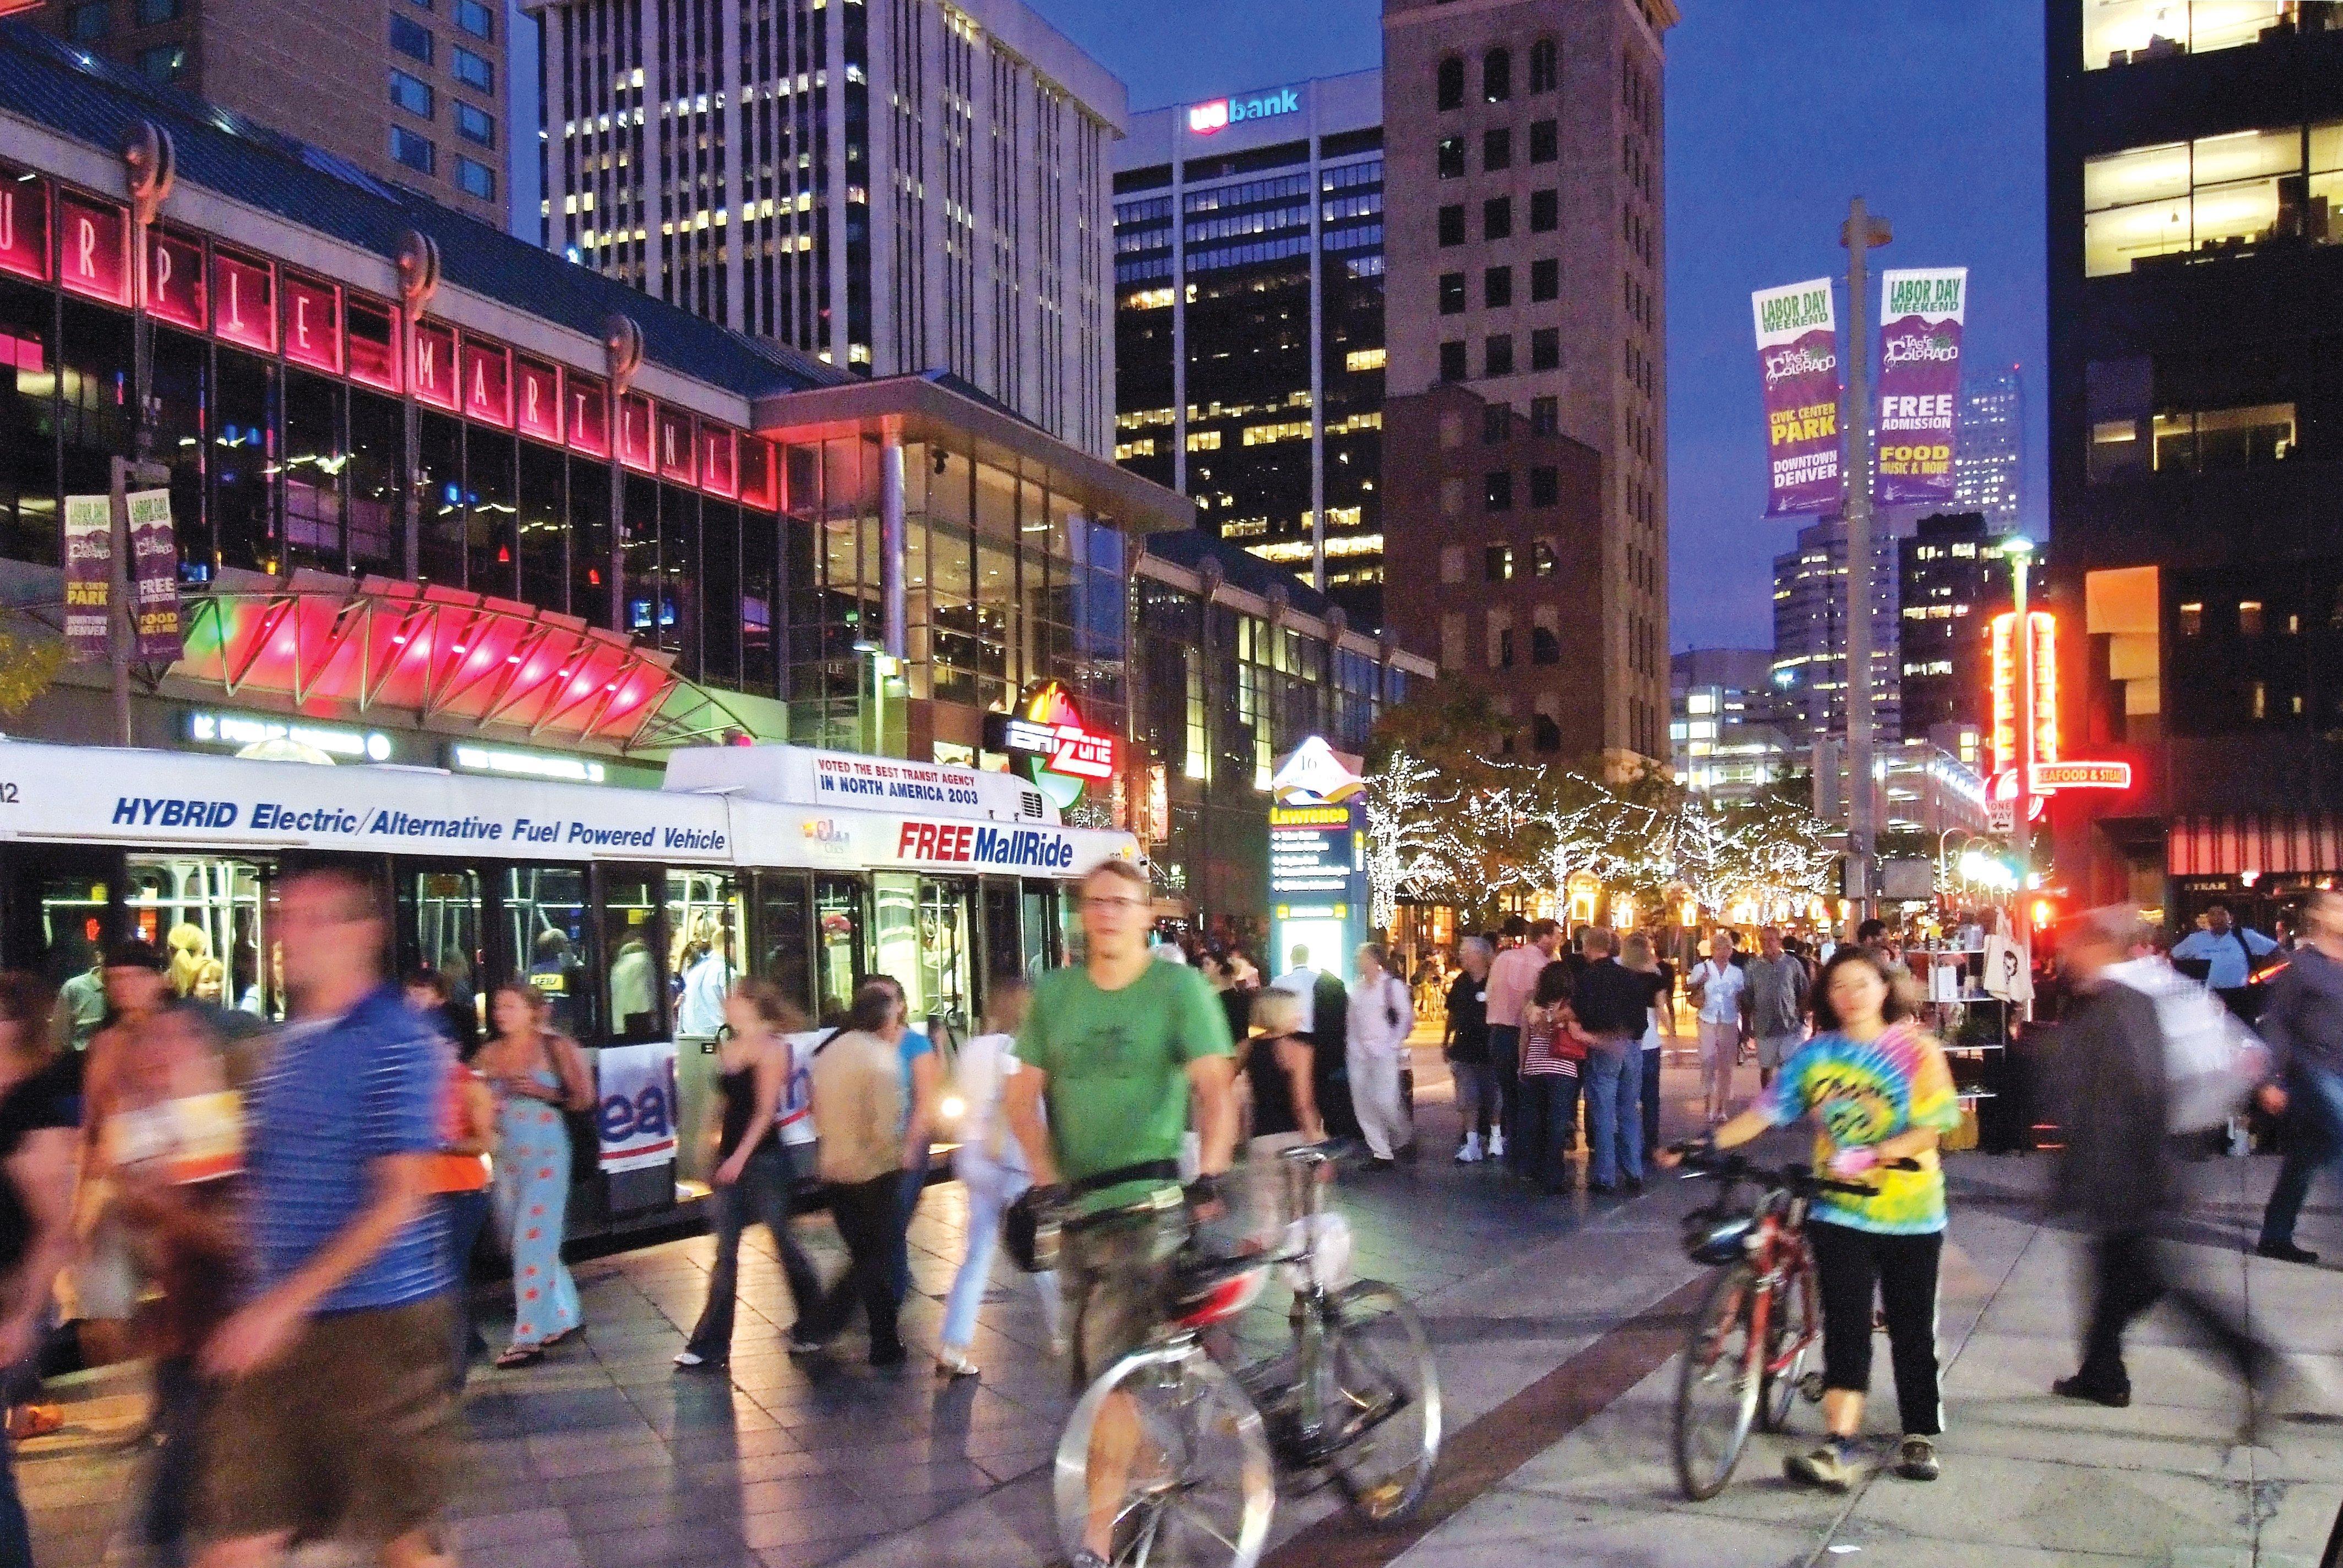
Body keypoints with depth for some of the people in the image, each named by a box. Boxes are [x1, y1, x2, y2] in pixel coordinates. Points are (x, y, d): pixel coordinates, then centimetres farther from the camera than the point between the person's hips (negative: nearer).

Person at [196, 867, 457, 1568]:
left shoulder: (397, 1041, -12)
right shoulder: (288, 1045, 12)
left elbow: (398, 1201, -17)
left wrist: (286, 1302, -21)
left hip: (377, 1322, -7)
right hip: (279, 1324, 7)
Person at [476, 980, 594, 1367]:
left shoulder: (556, 1047, -4)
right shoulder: (490, 1053, 7)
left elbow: (584, 1098, -3)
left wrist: (543, 1093, -15)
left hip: (545, 1152, -6)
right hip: (507, 1155, 6)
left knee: (534, 1240, -8)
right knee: (515, 1239, 11)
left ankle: (529, 1338, -4)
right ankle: (565, 1316, 27)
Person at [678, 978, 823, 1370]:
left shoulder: (771, 1048, -10)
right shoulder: (727, 1048, 13)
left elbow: (766, 1110, -15)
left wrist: (741, 1156, -21)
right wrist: (713, 1155, 16)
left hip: (763, 1157, -7)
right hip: (730, 1158, 7)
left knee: (784, 1241, 4)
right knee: (726, 1252, 5)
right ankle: (710, 1343, 6)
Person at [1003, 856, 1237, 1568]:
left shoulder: (1179, 987, -5)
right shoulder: (1053, 992, 7)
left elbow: (1215, 1088, -12)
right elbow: (1023, 1098, 7)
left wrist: (1209, 1176, -24)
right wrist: (1049, 1181, -5)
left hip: (1148, 1205, -5)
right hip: (1077, 1207, 5)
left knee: (1110, 1372, -11)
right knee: (1086, 1370, 13)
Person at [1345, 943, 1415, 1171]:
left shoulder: (1392, 985, -5)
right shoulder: (1359, 988, 13)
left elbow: (1407, 1017, -7)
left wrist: (1394, 1044, -10)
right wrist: (1351, 1045, 9)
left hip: (1384, 1052, -6)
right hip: (1359, 1053, 6)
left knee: (1385, 1100, -14)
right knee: (1363, 1104, 2)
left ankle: (1406, 1138, 14)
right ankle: (1381, 1154, 9)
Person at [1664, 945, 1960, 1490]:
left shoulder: (1917, 1050, -5)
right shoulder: (1815, 1054, 2)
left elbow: (1932, 1126, -13)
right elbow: (1765, 1112, -1)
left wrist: (1873, 1154, -27)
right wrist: (1705, 1142, -13)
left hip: (1910, 1214, -1)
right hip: (1840, 1211, 1)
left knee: (1912, 1331, 9)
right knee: (1846, 1328, -6)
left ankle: (1920, 1438, 25)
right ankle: (1836, 1449, -12)